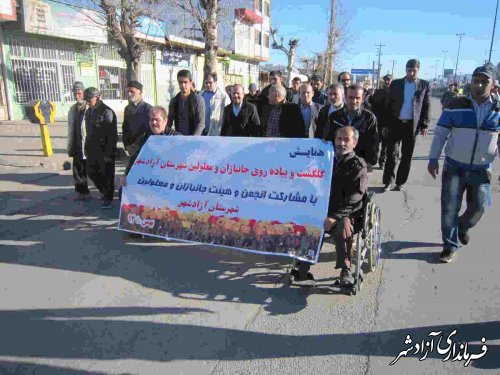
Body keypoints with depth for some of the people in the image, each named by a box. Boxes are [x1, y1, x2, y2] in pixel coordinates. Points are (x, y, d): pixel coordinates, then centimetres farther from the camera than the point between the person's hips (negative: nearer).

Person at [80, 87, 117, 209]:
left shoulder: (107, 112, -14)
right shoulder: (88, 111, 11)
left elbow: (112, 135, -17)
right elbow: (88, 131, 17)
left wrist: (108, 153, -20)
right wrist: (86, 147, 13)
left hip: (104, 150, -8)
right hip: (92, 149, 8)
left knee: (106, 175, 3)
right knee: (92, 172, 14)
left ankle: (108, 198, 18)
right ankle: (105, 192, 33)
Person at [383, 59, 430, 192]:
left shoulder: (424, 85, 3)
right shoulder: (396, 84, 3)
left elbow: (426, 106, 4)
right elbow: (389, 104, 4)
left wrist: (424, 125, -2)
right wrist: (385, 124, 1)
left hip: (412, 125, 0)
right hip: (395, 123, 0)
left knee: (407, 156, 6)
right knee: (391, 154, 1)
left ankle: (400, 182, 17)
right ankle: (388, 181, 10)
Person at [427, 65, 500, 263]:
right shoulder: (456, 105, -6)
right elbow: (440, 133, -3)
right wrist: (433, 159, -6)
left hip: (481, 169, 2)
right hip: (454, 167, -2)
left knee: (479, 206, 7)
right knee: (449, 208, -1)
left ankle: (463, 226, 40)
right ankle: (450, 245, 15)